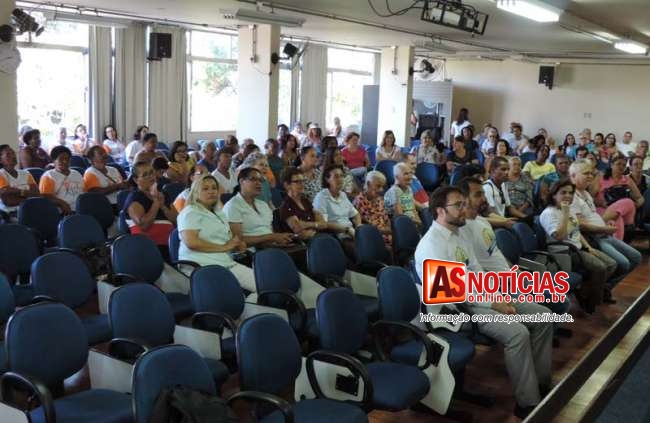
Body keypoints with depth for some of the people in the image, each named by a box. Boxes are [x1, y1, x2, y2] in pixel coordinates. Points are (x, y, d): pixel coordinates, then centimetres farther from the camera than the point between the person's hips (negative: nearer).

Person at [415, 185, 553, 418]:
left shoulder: (459, 236, 12)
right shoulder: (431, 245, -18)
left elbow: (477, 272, 14)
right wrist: (493, 304, -19)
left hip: (481, 296, 10)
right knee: (517, 332, -28)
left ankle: (541, 382, 13)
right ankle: (528, 402, -15)